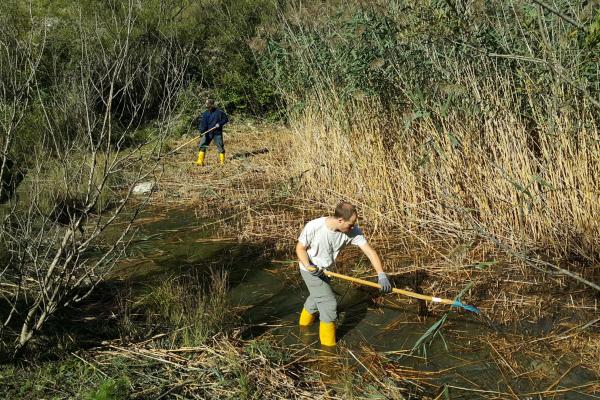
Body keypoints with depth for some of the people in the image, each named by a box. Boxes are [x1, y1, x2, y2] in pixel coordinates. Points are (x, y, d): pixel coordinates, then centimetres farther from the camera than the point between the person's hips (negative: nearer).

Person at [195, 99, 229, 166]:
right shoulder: (205, 113, 3)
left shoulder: (219, 112, -4)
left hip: (217, 133, -3)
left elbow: (226, 119, 4)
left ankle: (222, 161, 14)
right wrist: (202, 131, -21)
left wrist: (220, 123, -12)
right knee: (202, 146, -4)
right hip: (208, 133, 3)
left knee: (220, 147, 1)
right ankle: (200, 161, -1)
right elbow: (202, 123, -6)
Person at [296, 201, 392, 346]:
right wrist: (308, 266, -34)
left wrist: (381, 275, -35)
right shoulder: (313, 227, -32)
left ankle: (305, 323, 59)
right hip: (311, 270, -6)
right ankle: (328, 345, 9)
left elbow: (369, 251, -25)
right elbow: (300, 248, -18)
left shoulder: (352, 231, -24)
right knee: (329, 303, -10)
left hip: (324, 270, 6)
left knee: (317, 296, 29)